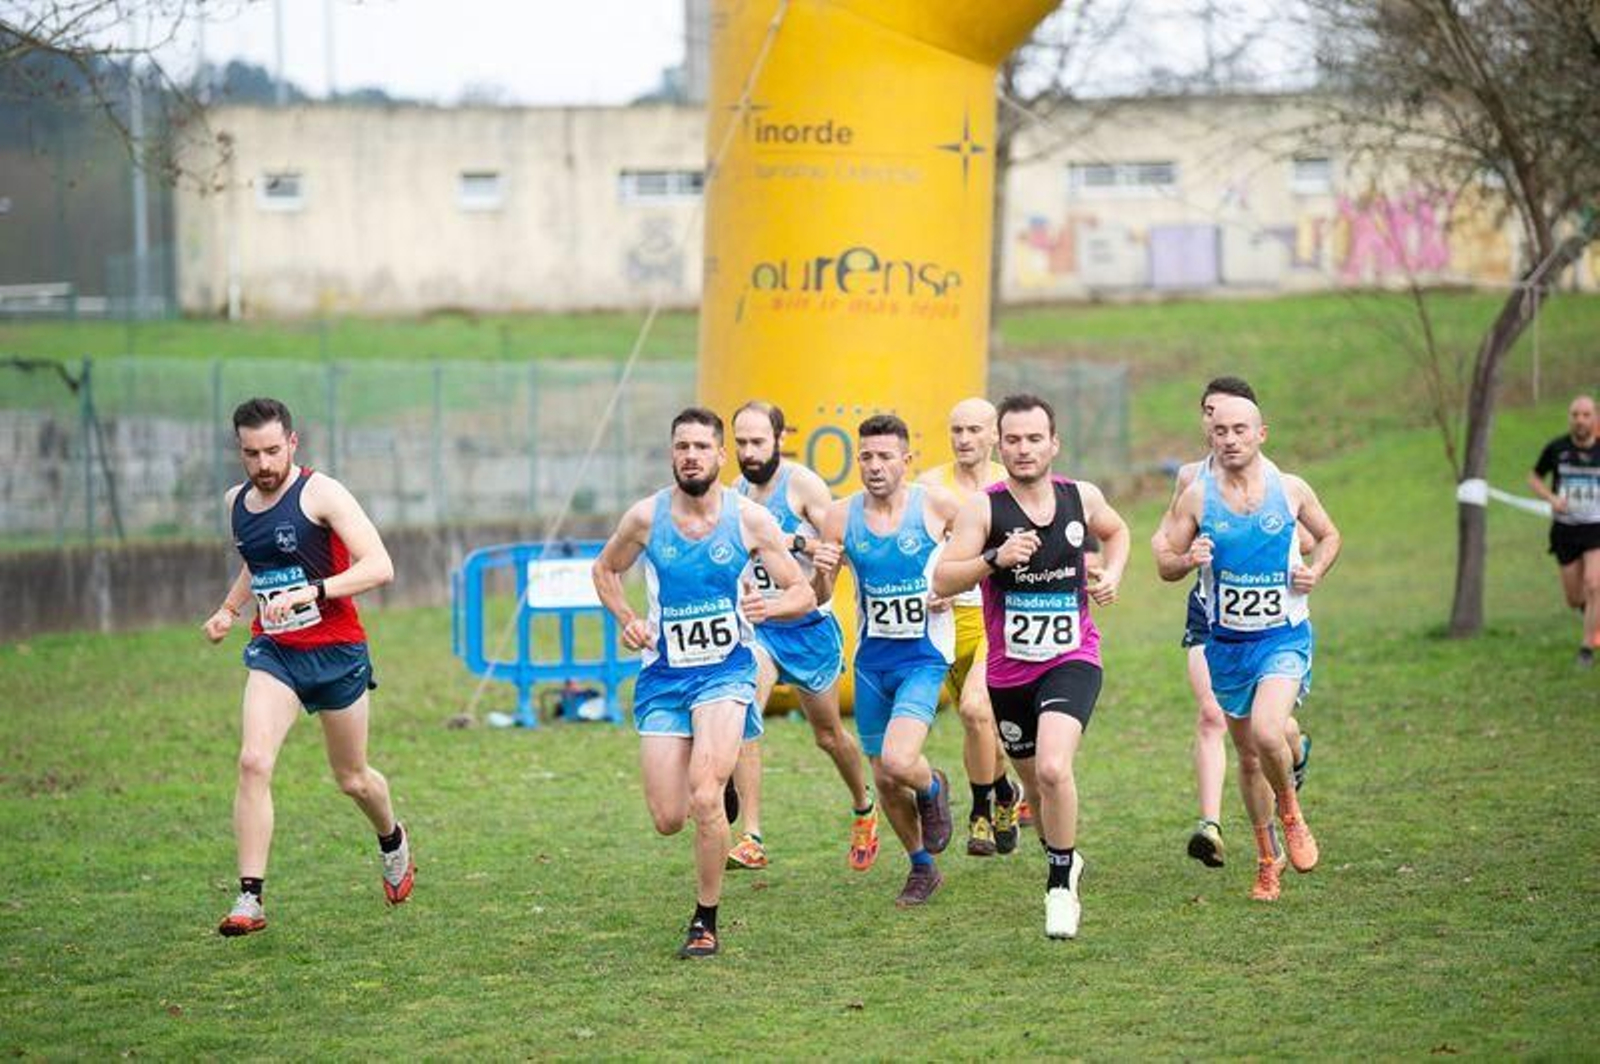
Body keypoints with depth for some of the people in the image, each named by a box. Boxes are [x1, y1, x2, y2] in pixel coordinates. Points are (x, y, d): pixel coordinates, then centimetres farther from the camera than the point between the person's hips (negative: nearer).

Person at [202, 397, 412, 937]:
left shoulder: (321, 493, -14)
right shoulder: (236, 502, 6)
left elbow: (379, 567, -22)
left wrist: (311, 592, -32)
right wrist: (229, 610, 13)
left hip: (336, 650, -3)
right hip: (273, 650, 3)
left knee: (352, 780, 12)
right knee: (254, 762, -19)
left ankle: (392, 841, 47)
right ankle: (249, 898, -20)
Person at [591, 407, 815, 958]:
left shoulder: (750, 519, -6)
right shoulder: (645, 517, -3)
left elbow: (803, 594, 1)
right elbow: (605, 569, 16)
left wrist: (768, 607, -21)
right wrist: (627, 620, -2)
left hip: (726, 670, -2)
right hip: (664, 673, 2)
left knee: (704, 796, -23)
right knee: (668, 820, -1)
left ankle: (706, 921, -5)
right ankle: (717, 787, 37)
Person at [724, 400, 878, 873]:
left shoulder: (803, 484, -13)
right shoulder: (736, 491, 4)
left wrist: (794, 542, -33)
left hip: (809, 625, -3)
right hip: (757, 625, 3)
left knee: (829, 734, 13)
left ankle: (864, 808, 44)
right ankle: (751, 840, -25)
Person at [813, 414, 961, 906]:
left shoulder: (936, 505, -9)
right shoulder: (842, 516, -3)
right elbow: (819, 599, 1)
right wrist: (822, 573, -19)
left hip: (924, 657, -4)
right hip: (871, 659, 4)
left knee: (899, 762, -23)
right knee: (883, 778, 10)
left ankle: (932, 788, 14)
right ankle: (922, 868, 32)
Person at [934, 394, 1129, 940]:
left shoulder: (1082, 497, -1)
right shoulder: (984, 507, -10)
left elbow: (1116, 531, 23)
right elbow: (942, 581, -16)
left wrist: (1111, 575, 5)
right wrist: (995, 558, -30)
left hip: (1071, 661, -1)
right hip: (1009, 670, 1)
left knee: (1053, 770, -24)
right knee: (1036, 783, 16)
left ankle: (1060, 886, -7)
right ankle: (1067, 859, 46)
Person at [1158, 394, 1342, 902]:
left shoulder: (1291, 490, -3)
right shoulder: (1196, 496, -3)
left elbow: (1329, 536, 15)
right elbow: (1165, 565, 2)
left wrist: (1316, 571, -5)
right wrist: (1188, 560, -20)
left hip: (1284, 637, -2)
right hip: (1227, 643, 2)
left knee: (1267, 733, -26)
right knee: (1247, 757, 11)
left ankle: (1291, 813, 4)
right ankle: (1267, 859, 30)